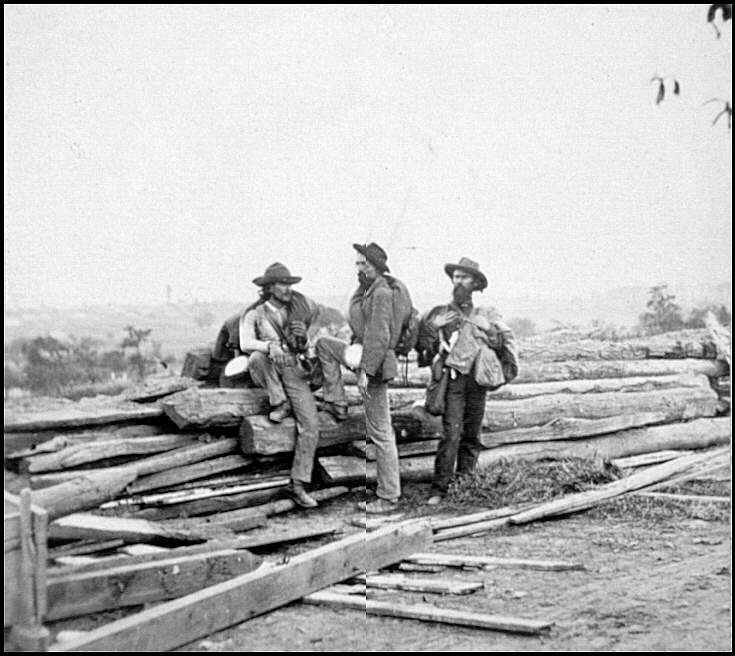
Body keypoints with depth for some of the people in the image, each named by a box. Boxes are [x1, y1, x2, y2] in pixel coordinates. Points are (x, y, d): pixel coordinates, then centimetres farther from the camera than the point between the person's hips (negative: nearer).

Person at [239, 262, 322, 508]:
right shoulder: (254, 314, -1)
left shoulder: (297, 310, 9)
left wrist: (304, 335, -9)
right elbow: (245, 343, -18)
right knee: (258, 357, -37)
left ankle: (298, 484, -9)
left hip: (295, 371, 2)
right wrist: (270, 346, -36)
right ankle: (279, 403, -18)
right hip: (265, 374, -2)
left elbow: (307, 348, 14)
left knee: (310, 425, -15)